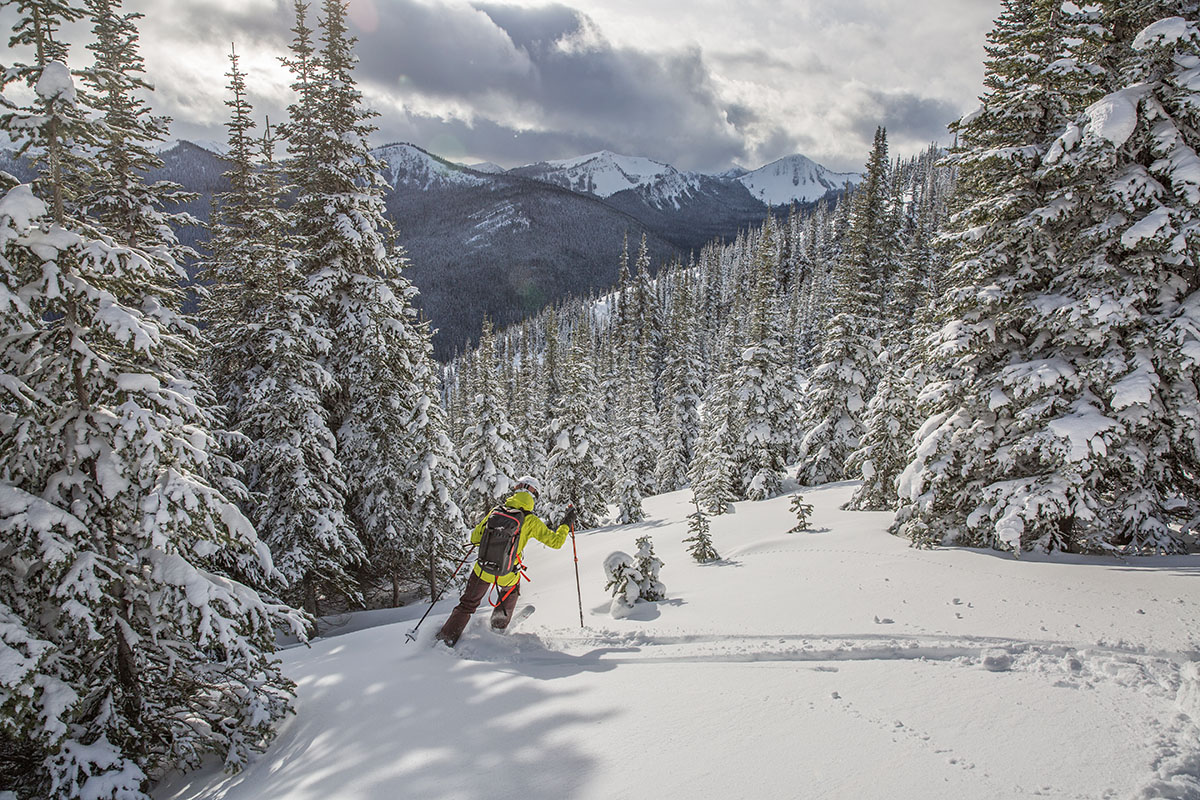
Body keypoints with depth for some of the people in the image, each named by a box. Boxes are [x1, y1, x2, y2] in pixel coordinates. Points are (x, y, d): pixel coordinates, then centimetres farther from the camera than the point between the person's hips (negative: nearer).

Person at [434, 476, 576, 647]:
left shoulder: (496, 511, -4)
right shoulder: (531, 521, -11)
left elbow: (475, 539, 3)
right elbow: (556, 541, -6)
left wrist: (483, 522, 23)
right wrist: (566, 523, 10)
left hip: (483, 570, 1)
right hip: (508, 575, -1)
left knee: (467, 604, 21)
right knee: (511, 591, 35)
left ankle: (446, 637, 18)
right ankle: (499, 626, 44)